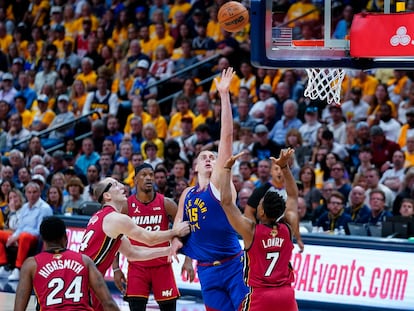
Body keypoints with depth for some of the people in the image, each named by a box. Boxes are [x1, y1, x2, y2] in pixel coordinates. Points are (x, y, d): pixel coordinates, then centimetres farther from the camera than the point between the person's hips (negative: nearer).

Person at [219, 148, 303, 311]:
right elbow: (293, 195, 15)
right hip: (286, 294, 4)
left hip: (259, 294, -4)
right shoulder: (287, 229, 1)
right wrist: (284, 166, 13)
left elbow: (226, 202, -8)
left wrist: (227, 168, -4)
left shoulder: (251, 230, -10)